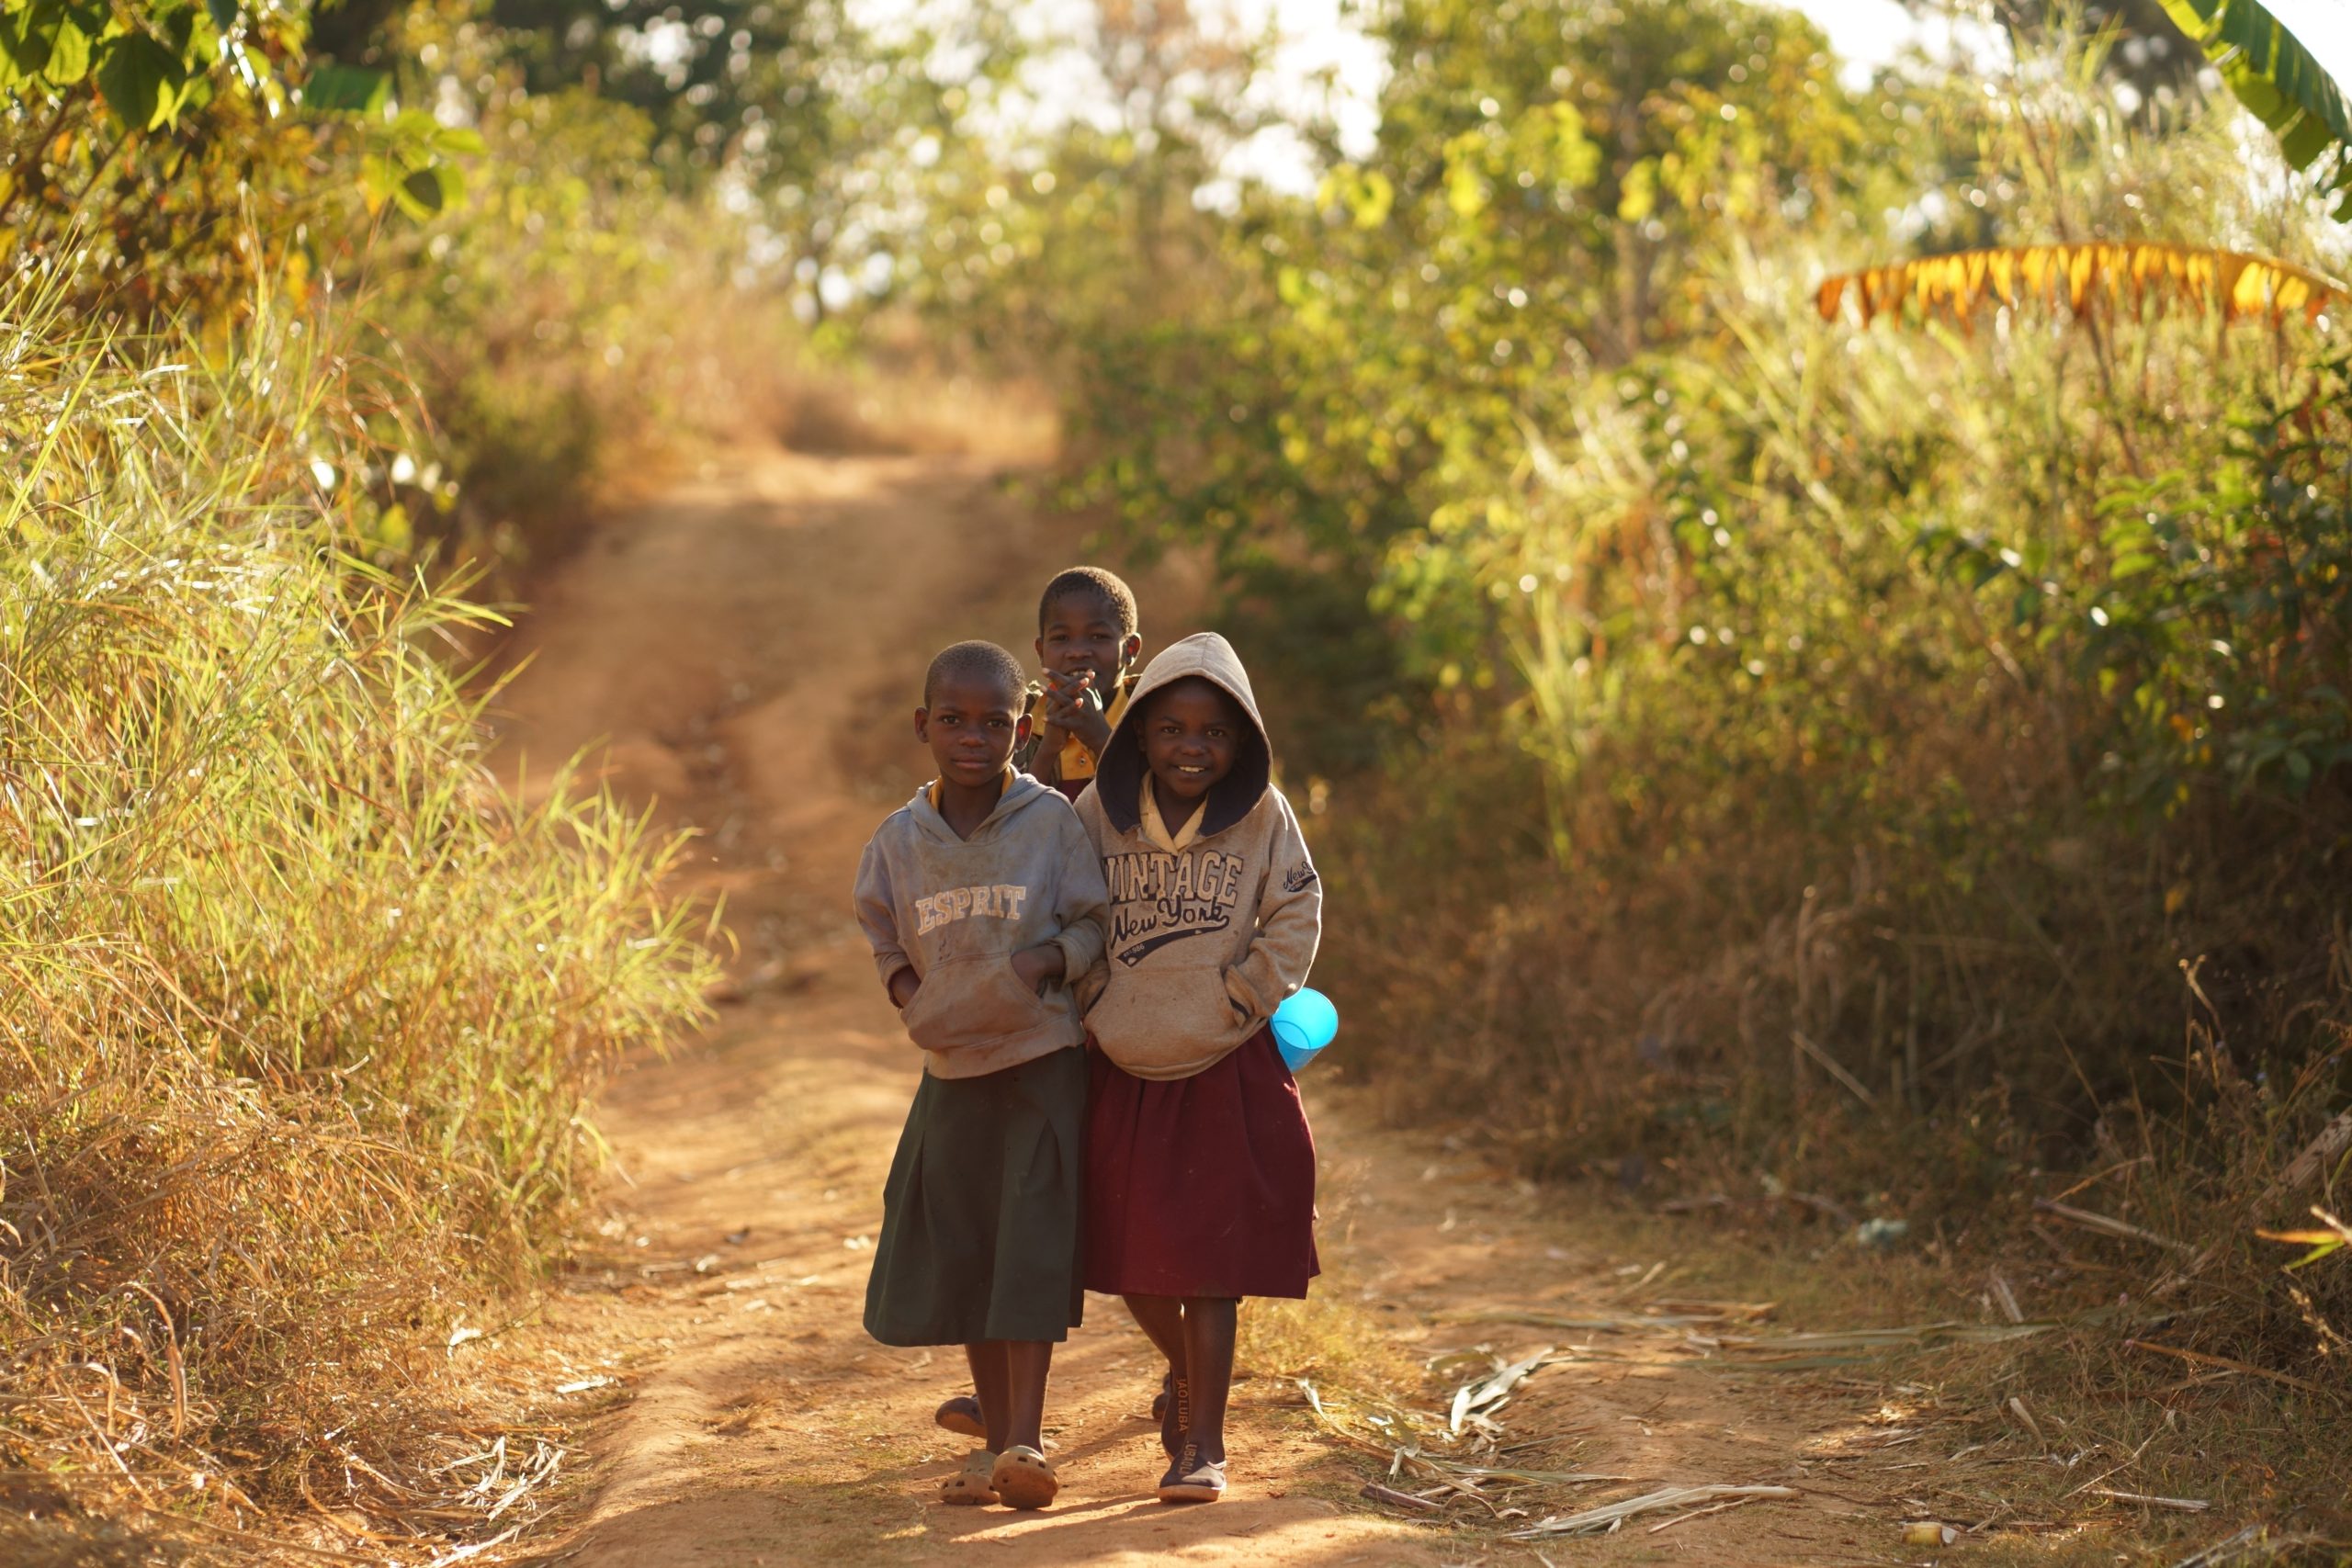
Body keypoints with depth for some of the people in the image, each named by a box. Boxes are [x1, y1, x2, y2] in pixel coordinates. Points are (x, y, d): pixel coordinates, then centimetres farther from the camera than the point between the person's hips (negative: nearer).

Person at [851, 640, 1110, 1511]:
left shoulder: (1052, 820, -7)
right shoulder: (900, 840, 1)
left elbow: (1095, 923, -2)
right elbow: (886, 942, 14)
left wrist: (1048, 961, -21)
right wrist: (910, 998, -5)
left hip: (1043, 1059, -4)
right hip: (951, 1070, 4)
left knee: (1033, 1244, -9)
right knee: (960, 1256, 8)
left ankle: (1026, 1439, -8)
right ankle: (994, 1439, 20)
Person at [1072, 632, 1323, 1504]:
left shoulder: (1262, 817, -7)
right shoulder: (1100, 813, -4)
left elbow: (1295, 921, -2)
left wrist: (1242, 1001, -7)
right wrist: (1096, 1007, -2)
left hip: (1227, 1071, -2)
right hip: (1124, 1069, 2)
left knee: (1211, 1256, -2)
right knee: (1128, 1248, 11)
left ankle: (1203, 1444, 5)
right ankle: (1184, 1368, 42)